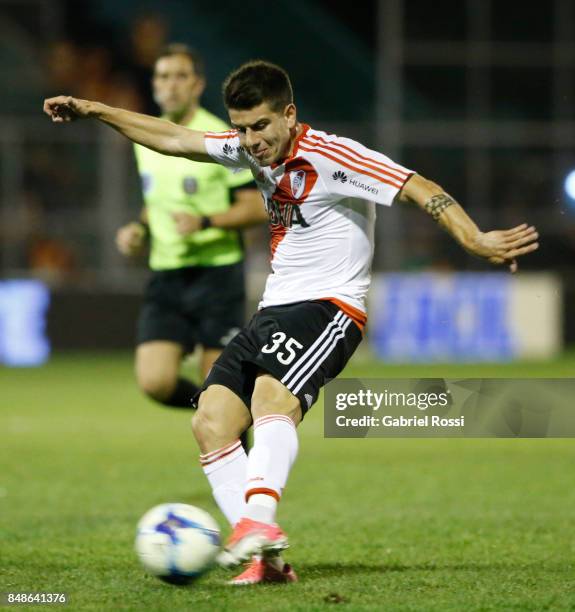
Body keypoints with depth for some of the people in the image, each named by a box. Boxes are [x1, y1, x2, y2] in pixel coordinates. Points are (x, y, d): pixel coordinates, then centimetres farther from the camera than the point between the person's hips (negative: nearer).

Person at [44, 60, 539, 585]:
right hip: (274, 310, 8)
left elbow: (419, 190, -20)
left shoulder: (332, 157, -14)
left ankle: (259, 522, -55)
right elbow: (175, 140, 23)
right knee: (210, 423, -6)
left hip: (329, 308, -8)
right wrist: (96, 110, 23)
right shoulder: (251, 150, 10)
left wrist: (475, 241, -34)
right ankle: (264, 558, -12)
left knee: (272, 396, -34)